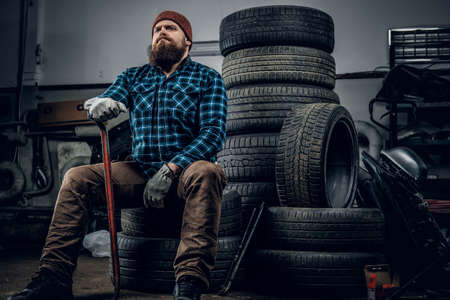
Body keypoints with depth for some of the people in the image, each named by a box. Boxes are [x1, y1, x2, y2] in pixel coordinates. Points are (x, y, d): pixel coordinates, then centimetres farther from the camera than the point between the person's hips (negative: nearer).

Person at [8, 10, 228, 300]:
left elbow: (214, 132, -7)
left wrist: (170, 170, -20)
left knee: (206, 172, -37)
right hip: (141, 172, 4)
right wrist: (100, 105, -27)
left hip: (183, 171, -3)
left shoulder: (207, 78, 6)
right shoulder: (133, 77, 17)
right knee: (77, 178, -13)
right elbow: (104, 102, 1)